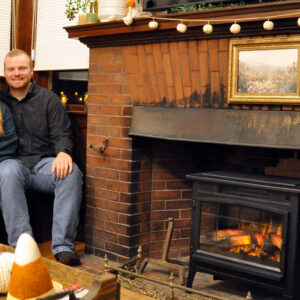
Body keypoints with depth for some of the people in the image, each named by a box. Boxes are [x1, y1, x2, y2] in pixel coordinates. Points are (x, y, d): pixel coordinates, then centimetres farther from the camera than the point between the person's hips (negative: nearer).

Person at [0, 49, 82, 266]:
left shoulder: (49, 99, 11)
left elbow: (62, 134, 3)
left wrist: (63, 152, -20)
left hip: (44, 162, 0)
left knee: (71, 173, -33)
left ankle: (63, 246, -34)